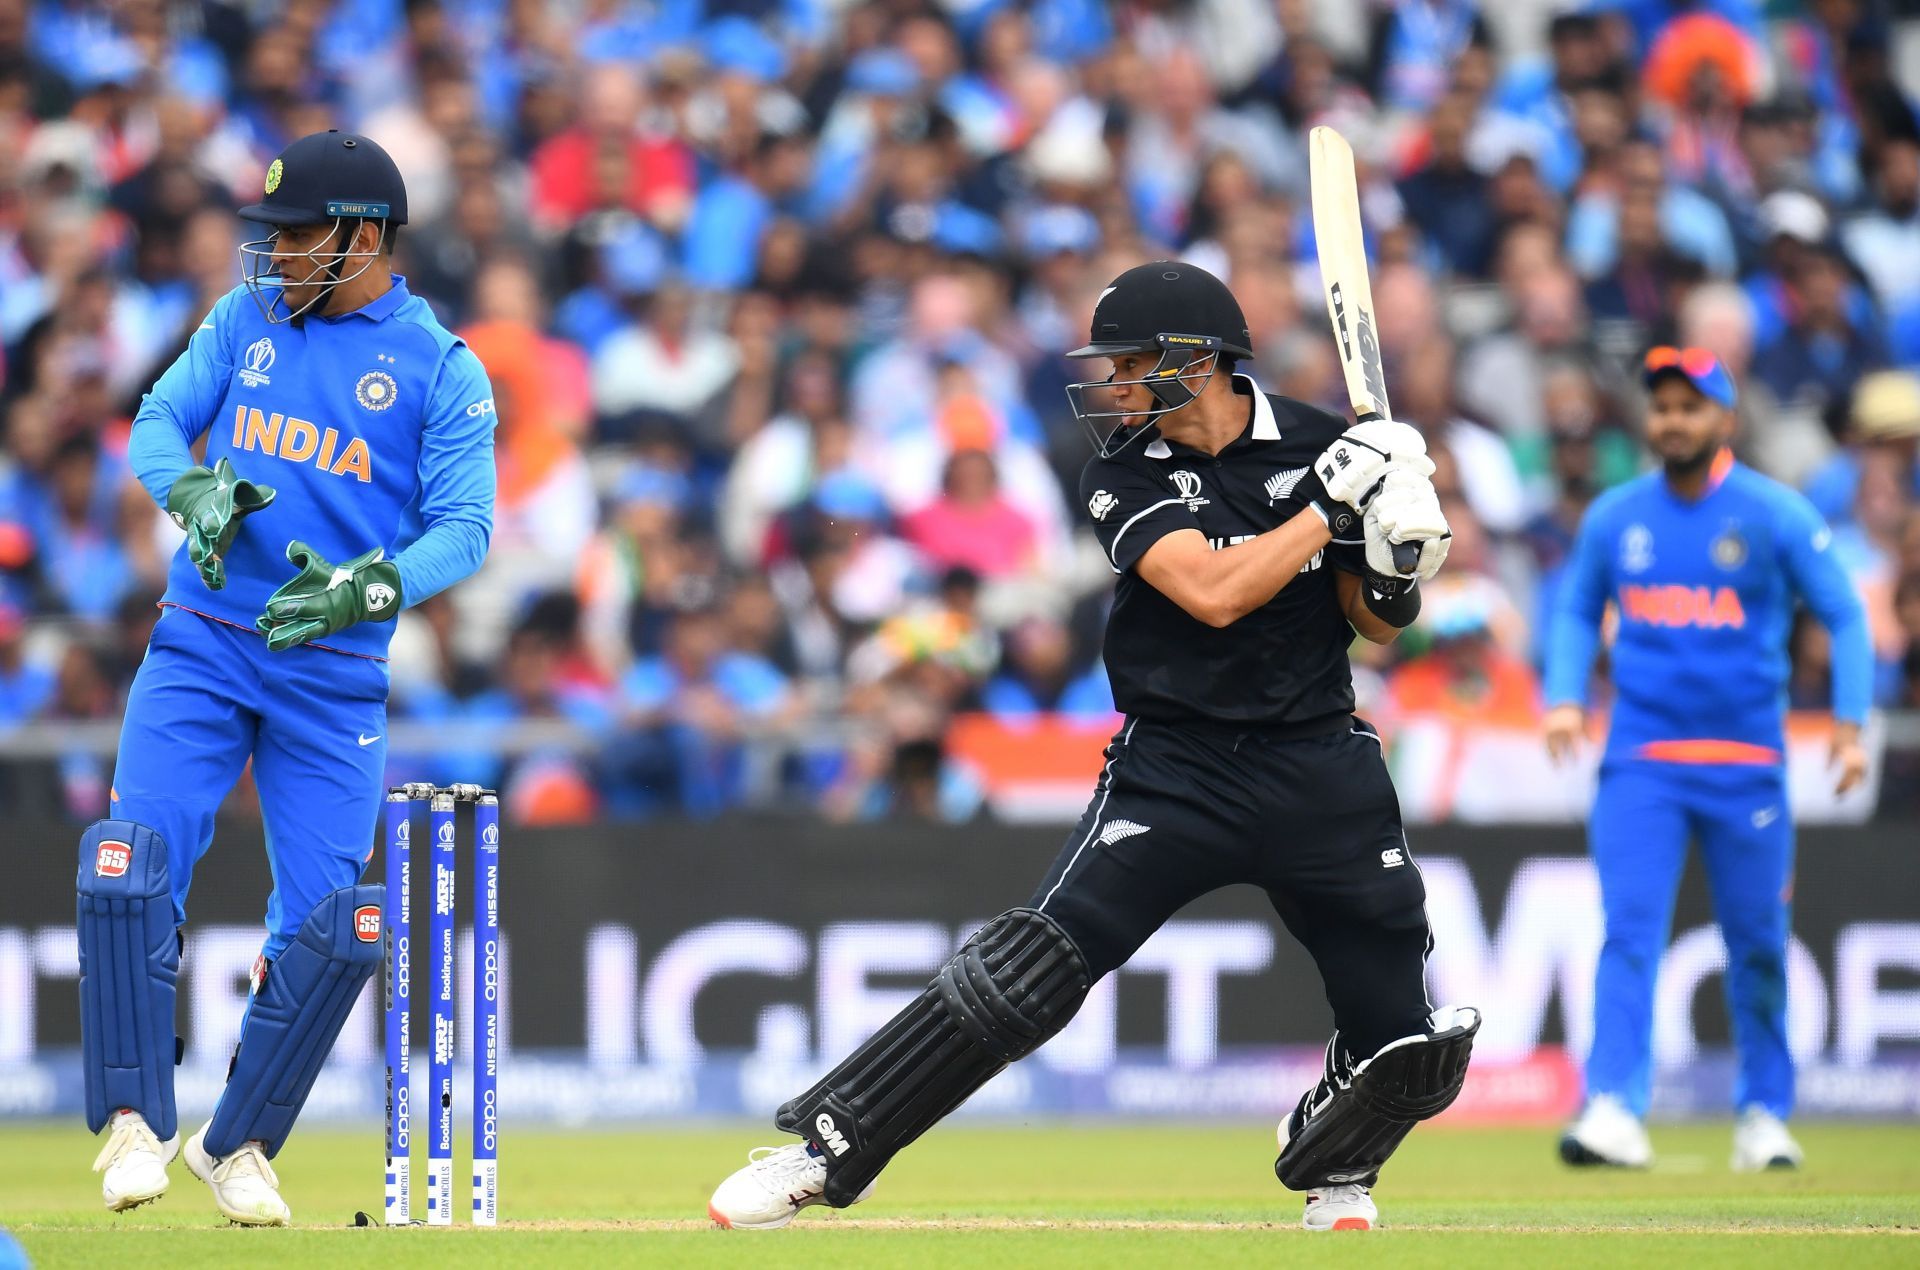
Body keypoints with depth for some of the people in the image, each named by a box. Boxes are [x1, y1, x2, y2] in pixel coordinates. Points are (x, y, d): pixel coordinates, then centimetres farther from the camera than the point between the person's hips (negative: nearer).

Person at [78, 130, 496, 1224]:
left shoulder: (445, 372, -2)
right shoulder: (246, 319, 8)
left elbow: (463, 527, -10)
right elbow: (158, 423, 4)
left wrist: (369, 587, -29)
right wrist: (196, 489, -20)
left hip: (336, 679, -1)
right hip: (201, 649, 2)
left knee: (334, 922, -6)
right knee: (130, 868, -15)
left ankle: (238, 1143, 11)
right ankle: (135, 1122, -8)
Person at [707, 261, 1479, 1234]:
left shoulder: (1320, 446, 0)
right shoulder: (1124, 474, -4)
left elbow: (1375, 621, 8)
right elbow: (1213, 594, -20)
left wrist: (1399, 565, -13)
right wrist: (1333, 504, -20)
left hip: (1320, 771, 2)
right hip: (1174, 770, -2)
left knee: (1410, 1045, -1)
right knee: (1029, 967, -18)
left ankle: (1331, 1172, 33)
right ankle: (823, 1152, -12)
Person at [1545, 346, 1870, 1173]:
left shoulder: (1775, 515, -3)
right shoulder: (1613, 517, 5)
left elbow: (1844, 616, 2)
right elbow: (1576, 610, 19)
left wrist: (1850, 723, -7)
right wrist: (1565, 697, 3)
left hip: (1746, 763, -1)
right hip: (1640, 760, 1)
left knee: (1758, 943, 5)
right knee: (1628, 932, -11)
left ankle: (1764, 1113, 19)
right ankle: (1613, 1110, -18)